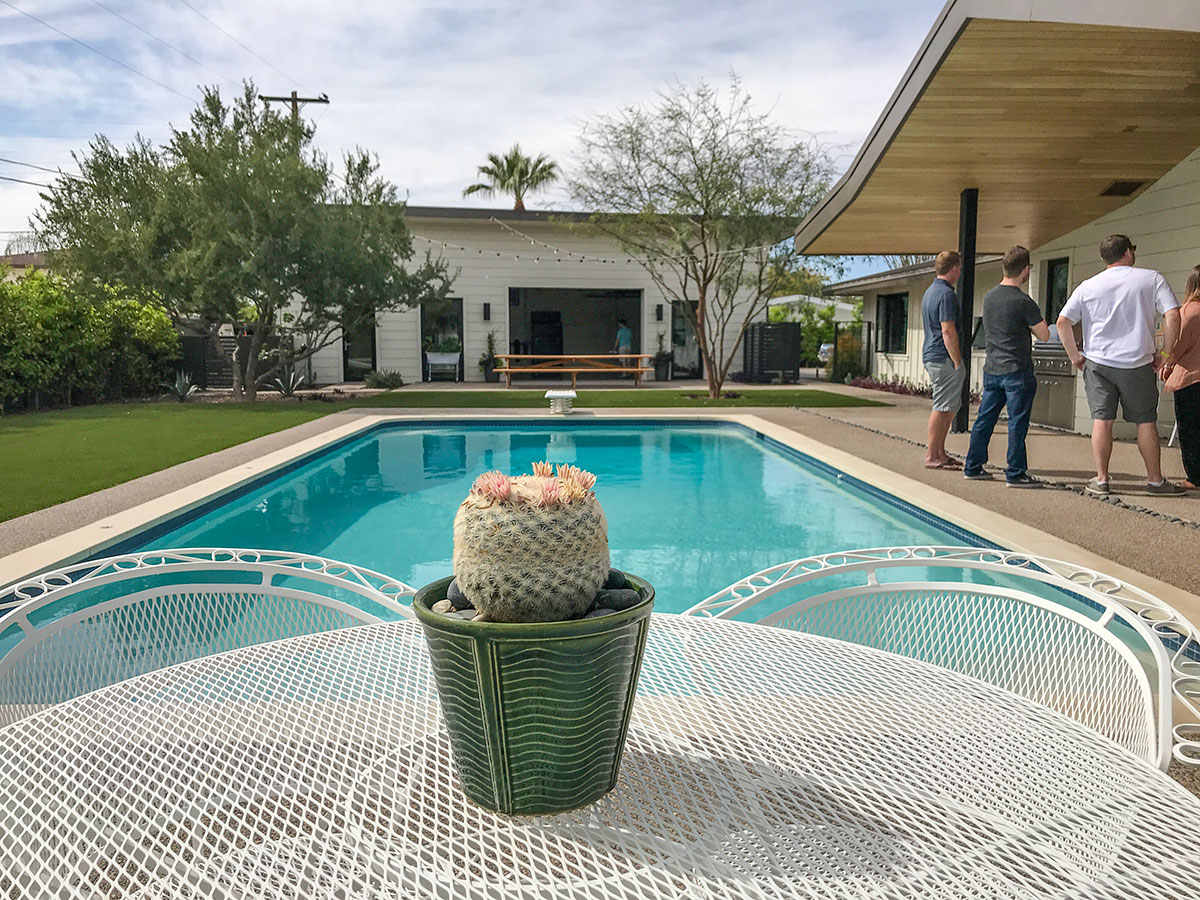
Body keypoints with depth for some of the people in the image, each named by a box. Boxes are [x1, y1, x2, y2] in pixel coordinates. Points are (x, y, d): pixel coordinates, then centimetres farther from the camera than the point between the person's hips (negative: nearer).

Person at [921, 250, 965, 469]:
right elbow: (948, 330, -21)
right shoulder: (946, 294, -15)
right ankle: (932, 456, -2)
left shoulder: (930, 291, 17)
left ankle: (939, 452, 20)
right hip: (944, 358, -10)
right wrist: (957, 361, -18)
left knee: (951, 407, 16)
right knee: (942, 407, -5)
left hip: (931, 355, 10)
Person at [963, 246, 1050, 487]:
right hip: (1017, 371, -6)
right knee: (1017, 423, -1)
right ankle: (1015, 474, 3)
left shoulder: (989, 297, 6)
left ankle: (973, 467, 18)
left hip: (991, 369, 7)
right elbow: (1044, 335, -8)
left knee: (984, 420, 12)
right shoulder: (1023, 301, -14)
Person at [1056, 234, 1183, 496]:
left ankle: (1101, 480, 2)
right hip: (1138, 364, -1)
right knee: (1146, 422, 8)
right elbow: (1173, 316, -9)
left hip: (1097, 362, 1)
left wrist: (1075, 356, 7)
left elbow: (1062, 322, -1)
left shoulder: (1088, 286, 5)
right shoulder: (1152, 279, 0)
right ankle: (1155, 480, 16)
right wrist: (1165, 354, 0)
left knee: (1102, 420, 3)